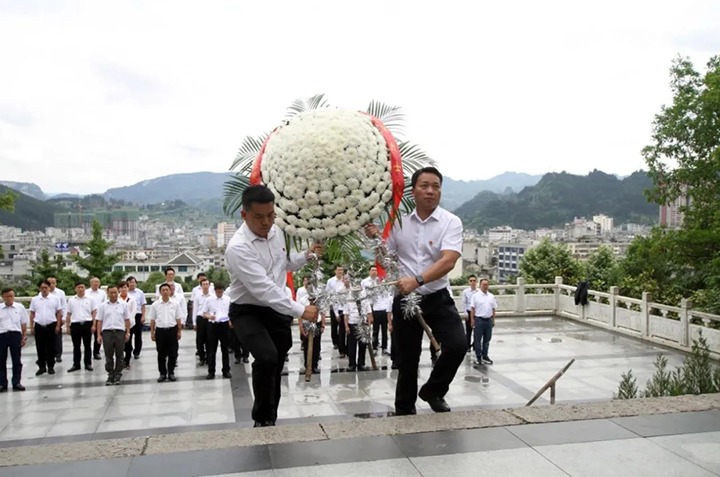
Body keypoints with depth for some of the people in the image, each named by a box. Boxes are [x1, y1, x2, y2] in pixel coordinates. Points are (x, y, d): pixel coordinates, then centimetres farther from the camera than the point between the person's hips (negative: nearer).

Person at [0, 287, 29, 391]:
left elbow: (24, 324, 7)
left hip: (15, 334, 0)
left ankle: (16, 382, 14)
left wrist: (24, 337, 3)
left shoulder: (20, 307, 4)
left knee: (16, 360, 6)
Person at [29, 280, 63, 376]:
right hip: (39, 326, 2)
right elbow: (32, 314, 9)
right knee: (40, 348, 6)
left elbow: (59, 313, 1)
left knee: (51, 347, 5)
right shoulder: (34, 299, 6)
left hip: (51, 325, -2)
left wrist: (58, 325, -4)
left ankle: (50, 367, 14)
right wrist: (31, 327, 5)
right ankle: (41, 367, 16)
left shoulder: (55, 298, 0)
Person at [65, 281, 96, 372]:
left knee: (87, 345, 5)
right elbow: (68, 314, 10)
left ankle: (88, 364, 12)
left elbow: (94, 313, 1)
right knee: (76, 346, 8)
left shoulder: (90, 299, 2)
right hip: (75, 324, 2)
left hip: (87, 324, -1)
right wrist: (67, 326, 5)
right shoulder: (71, 300, 7)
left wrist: (93, 325, -6)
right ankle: (76, 364, 15)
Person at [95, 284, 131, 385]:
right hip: (107, 332, 0)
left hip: (120, 332, 0)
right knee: (108, 356, 5)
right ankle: (110, 375, 15)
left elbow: (127, 320, 7)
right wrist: (99, 335, -2)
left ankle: (117, 375, 12)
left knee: (119, 355, 4)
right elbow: (99, 321, 3)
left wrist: (128, 332, 1)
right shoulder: (103, 306, 4)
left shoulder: (123, 304, 5)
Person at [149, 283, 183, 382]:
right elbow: (152, 320, 5)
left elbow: (178, 319, 4)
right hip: (160, 330, 0)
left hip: (172, 330, 0)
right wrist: (152, 333, 4)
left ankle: (171, 373, 16)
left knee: (172, 353, 5)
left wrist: (179, 331, 2)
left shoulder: (175, 303, 1)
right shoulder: (155, 305, 1)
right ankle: (162, 373, 17)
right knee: (161, 354, 7)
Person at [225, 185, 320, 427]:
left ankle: (270, 419, 34)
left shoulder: (277, 232, -1)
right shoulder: (238, 247, -25)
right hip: (248, 311, -6)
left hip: (276, 309, 7)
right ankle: (263, 419, -5)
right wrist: (300, 311, -32)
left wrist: (306, 256, 0)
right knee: (267, 358, -27)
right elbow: (263, 288, -31)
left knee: (276, 366, 14)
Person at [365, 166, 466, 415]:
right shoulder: (399, 222, 1)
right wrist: (375, 238, -10)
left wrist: (417, 280, -37)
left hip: (438, 298, -2)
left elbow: (448, 261, -24)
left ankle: (432, 391, 12)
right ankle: (404, 411, 32)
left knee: (458, 345, -17)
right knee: (407, 359, 11)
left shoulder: (451, 222, -9)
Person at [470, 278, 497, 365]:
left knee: (487, 339, 10)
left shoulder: (491, 296, 8)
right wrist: (472, 320, -9)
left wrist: (493, 320, 9)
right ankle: (478, 356, 10)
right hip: (479, 319, -4)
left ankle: (484, 356, 21)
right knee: (478, 339, 1)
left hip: (488, 320, 4)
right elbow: (472, 309, -5)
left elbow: (493, 309, 12)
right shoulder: (476, 296, -5)